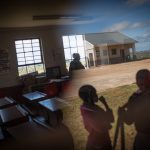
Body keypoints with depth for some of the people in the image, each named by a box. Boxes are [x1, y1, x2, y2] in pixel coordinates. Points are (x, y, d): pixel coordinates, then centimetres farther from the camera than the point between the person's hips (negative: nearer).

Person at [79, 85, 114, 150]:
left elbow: (111, 119, 0)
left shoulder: (94, 107, 0)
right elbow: (100, 128, -26)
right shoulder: (86, 112, -26)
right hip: (96, 144, -7)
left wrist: (105, 104, -11)